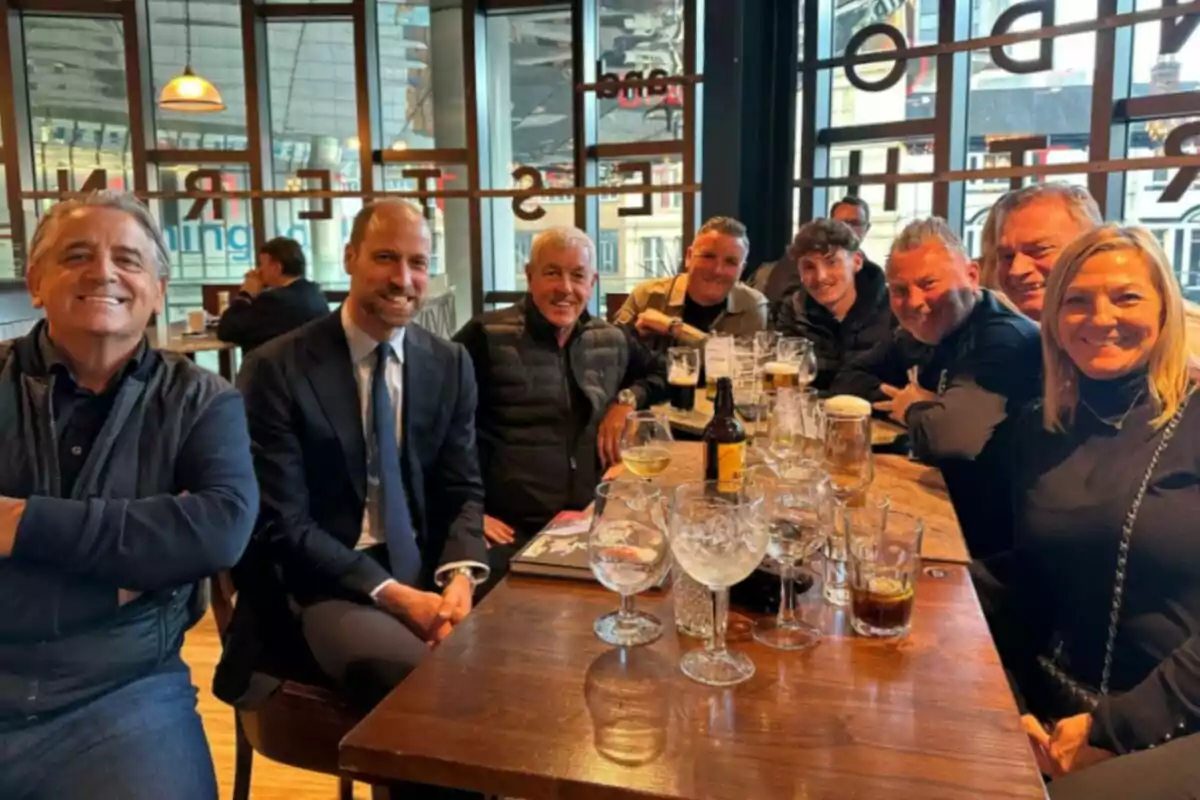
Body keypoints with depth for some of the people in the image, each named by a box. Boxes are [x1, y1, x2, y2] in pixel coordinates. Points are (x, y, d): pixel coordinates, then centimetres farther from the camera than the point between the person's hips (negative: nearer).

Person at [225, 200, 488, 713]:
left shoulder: (450, 364, 6)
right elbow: (283, 523, -10)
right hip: (331, 585, -4)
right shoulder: (277, 369, -7)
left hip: (430, 576, 4)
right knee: (415, 678, -32)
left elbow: (463, 491, 7)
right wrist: (392, 593, -19)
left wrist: (460, 576, -14)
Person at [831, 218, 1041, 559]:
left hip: (982, 534, -7)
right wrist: (905, 399, -11)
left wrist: (912, 410, -13)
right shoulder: (921, 335, 4)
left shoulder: (1004, 339, -24)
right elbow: (847, 381, 10)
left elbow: (952, 435, -37)